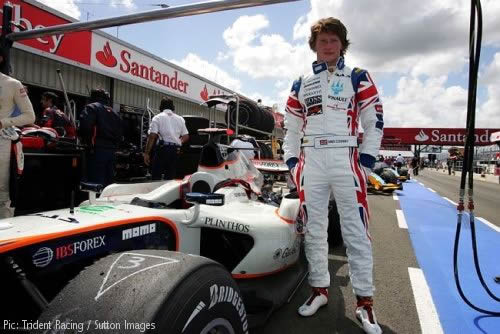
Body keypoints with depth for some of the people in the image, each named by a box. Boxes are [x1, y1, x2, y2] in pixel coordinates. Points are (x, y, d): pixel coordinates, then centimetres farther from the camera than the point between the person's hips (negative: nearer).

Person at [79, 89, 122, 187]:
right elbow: (120, 134, 20)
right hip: (111, 150, 7)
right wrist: (114, 146, 17)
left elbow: (85, 125, -16)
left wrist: (86, 140, -3)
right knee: (108, 182, 11)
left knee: (96, 183, -8)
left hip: (97, 150, -7)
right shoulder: (115, 113, 23)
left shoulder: (92, 107, 1)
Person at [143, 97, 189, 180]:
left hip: (163, 148, -4)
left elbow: (152, 136, -9)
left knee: (156, 176, 0)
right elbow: (186, 136, 11)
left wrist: (146, 153, -7)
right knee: (170, 176, 10)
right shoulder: (180, 119, 14)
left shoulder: (157, 118, 1)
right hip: (176, 149, 4)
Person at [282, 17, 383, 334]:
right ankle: (320, 288, 23)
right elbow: (292, 127, 17)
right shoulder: (301, 84, 17)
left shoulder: (358, 78, 9)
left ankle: (365, 300, 12)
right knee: (313, 229, 8)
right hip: (310, 160, 3)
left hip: (346, 159, -3)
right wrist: (291, 160, 8)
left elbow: (375, 121, 5)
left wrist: (366, 158, -3)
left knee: (356, 231, -1)